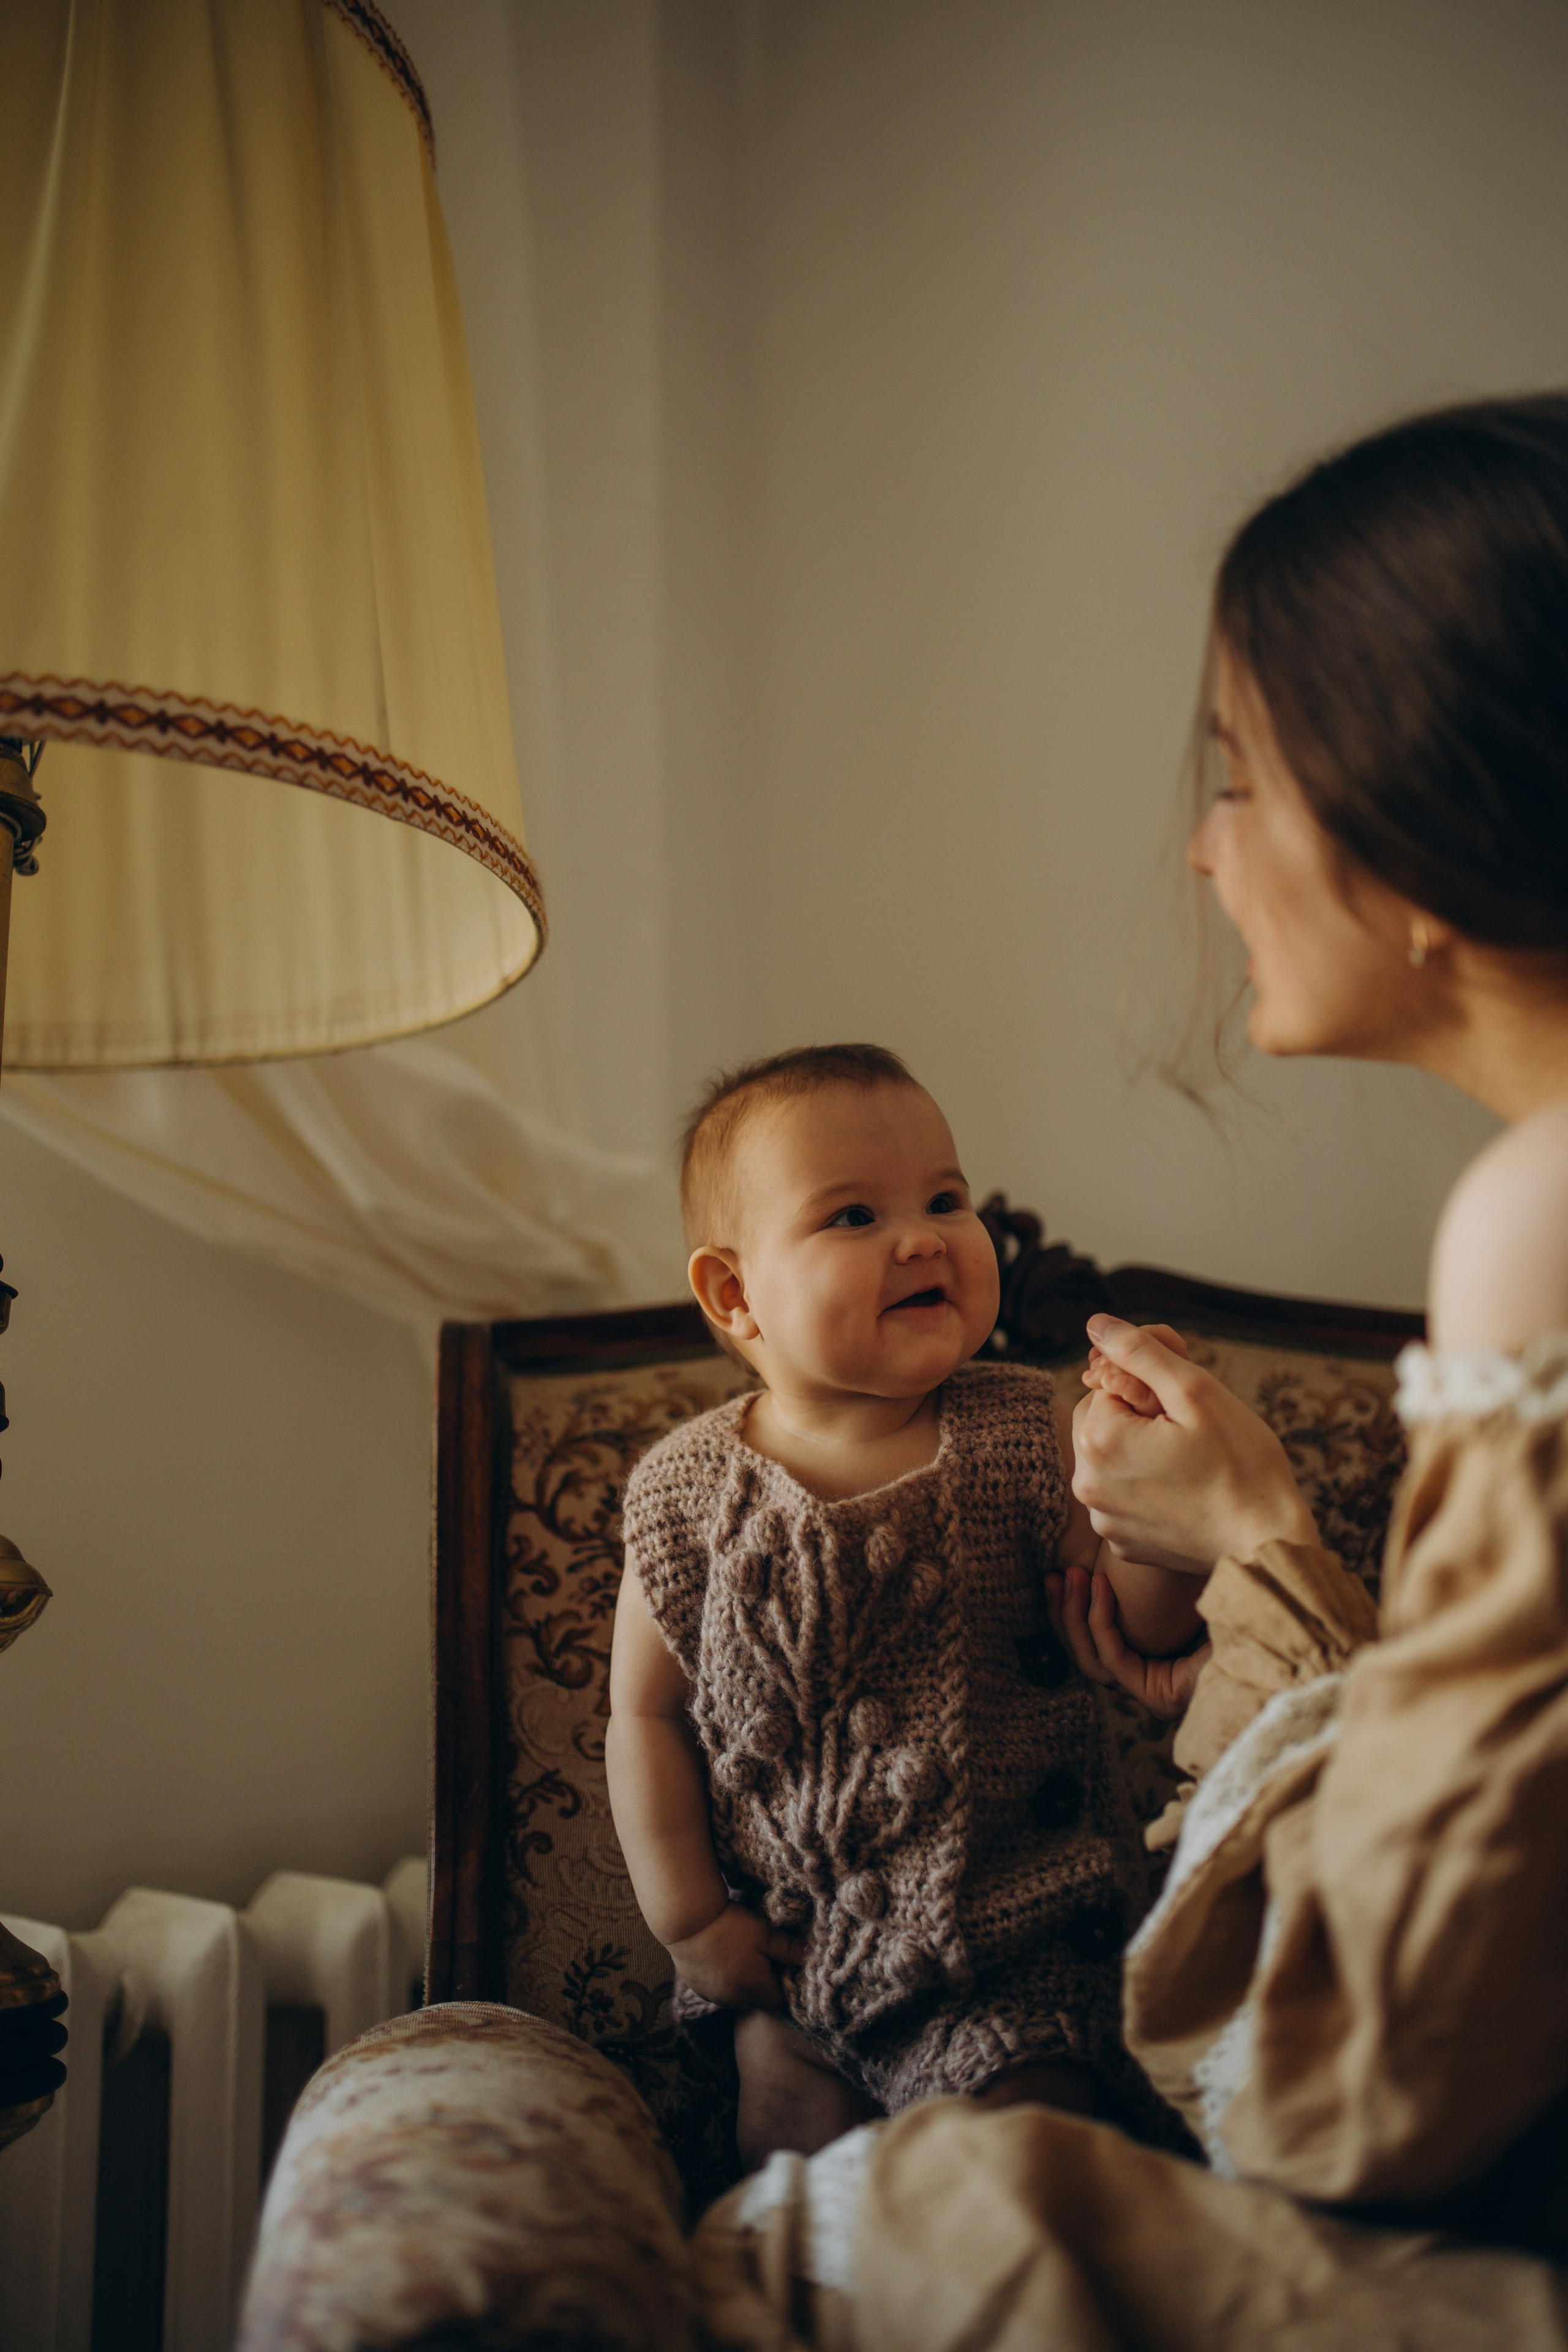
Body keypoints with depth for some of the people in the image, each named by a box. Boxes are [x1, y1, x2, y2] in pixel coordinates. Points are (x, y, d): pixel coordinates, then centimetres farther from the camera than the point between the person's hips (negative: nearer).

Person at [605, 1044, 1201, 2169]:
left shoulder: (1015, 1437, -8)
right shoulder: (688, 1488, -8)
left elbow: (1151, 1619, -9)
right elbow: (646, 1711, -1)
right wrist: (689, 1918, -3)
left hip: (1006, 1946, -1)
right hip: (788, 1943, 1)